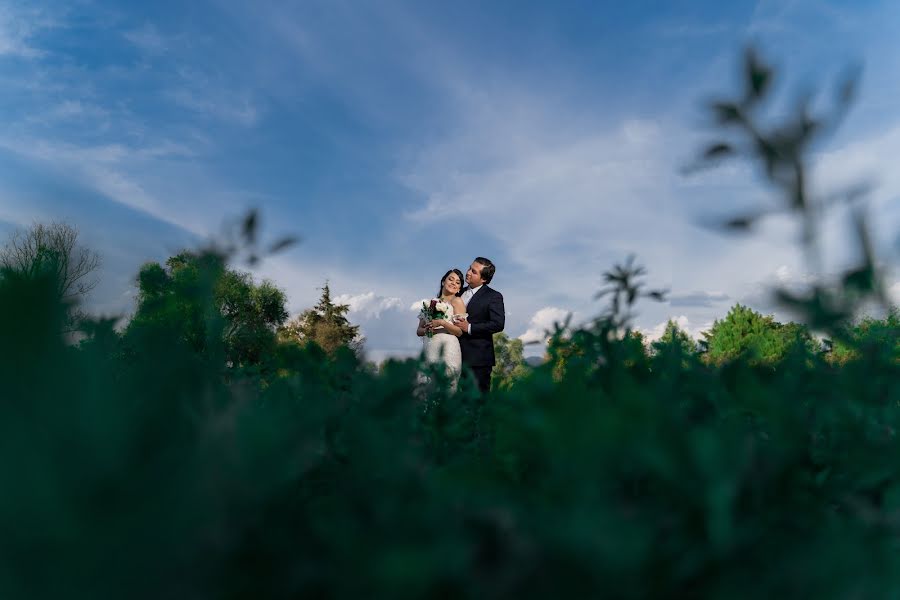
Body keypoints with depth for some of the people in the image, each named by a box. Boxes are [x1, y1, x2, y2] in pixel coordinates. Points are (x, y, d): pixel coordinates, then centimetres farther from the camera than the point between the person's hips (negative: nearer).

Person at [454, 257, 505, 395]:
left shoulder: (493, 296, -5)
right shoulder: (460, 292, 16)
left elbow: (498, 324, -15)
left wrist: (469, 328, -17)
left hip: (478, 358, -6)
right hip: (457, 357, 6)